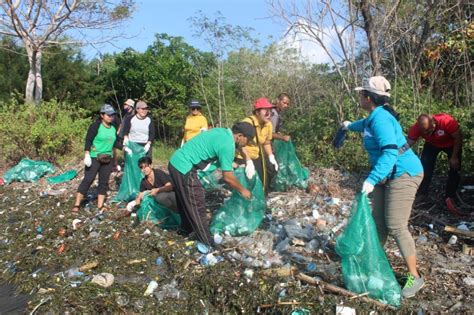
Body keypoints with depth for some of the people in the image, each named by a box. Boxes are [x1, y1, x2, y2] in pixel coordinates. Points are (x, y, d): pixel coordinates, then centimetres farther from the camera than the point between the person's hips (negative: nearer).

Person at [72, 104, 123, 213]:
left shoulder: (113, 128, 9)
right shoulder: (95, 126, -10)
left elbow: (115, 142, 18)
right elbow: (88, 140, -13)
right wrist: (87, 155, -21)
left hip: (107, 159, 6)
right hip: (94, 158, -6)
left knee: (104, 181, 8)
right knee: (88, 180, -5)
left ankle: (100, 205, 16)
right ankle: (77, 204, 2)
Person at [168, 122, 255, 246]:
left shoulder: (223, 132, 10)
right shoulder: (227, 145, -18)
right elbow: (228, 177, -12)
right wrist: (242, 190, 1)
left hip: (176, 162, 10)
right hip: (184, 168, -10)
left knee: (185, 202, 25)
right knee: (197, 206, 1)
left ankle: (187, 229, 43)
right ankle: (207, 242, 13)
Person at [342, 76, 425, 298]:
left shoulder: (380, 119, -22)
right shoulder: (375, 116, 9)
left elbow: (390, 152, -33)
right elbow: (366, 125, 36)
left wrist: (372, 179, -40)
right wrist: (350, 125, 57)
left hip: (403, 174, -10)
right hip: (387, 176, 10)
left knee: (396, 226, -11)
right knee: (378, 221, 12)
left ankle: (415, 277, 2)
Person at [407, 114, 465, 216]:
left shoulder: (447, 121, -41)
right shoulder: (416, 127, -33)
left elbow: (458, 138, -26)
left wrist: (454, 157, -22)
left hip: (452, 144, -2)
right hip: (432, 144, 2)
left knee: (455, 168, -8)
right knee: (425, 166, -11)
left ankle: (449, 199, -2)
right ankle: (421, 195, 0)